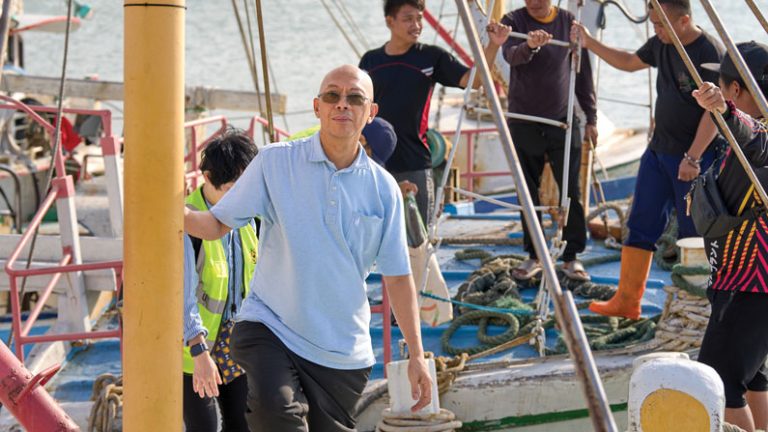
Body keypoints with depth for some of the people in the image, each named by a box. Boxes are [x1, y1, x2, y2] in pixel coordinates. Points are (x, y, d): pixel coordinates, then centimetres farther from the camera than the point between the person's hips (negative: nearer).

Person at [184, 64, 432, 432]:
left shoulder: (383, 188, 4)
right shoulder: (275, 162, -1)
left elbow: (396, 276, 8)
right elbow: (217, 224, -1)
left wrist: (416, 355, 7)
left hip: (343, 351, 3)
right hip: (269, 327, -3)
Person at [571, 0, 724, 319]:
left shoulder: (710, 52, -18)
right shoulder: (660, 44, 5)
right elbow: (629, 62, 23)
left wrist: (693, 157, -23)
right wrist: (589, 43, 15)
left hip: (694, 158, -8)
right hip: (658, 150, 8)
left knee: (694, 234, -1)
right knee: (641, 226, 8)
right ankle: (627, 302, 13)